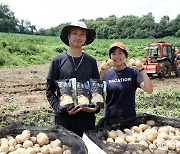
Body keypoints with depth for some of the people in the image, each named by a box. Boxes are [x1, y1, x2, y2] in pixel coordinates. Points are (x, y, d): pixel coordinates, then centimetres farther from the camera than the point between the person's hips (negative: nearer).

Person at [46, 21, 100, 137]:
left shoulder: (91, 61, 6)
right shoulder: (58, 61, -1)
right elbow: (50, 91, 1)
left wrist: (96, 107, -5)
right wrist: (60, 108, -14)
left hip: (87, 117, 2)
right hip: (64, 118, -2)